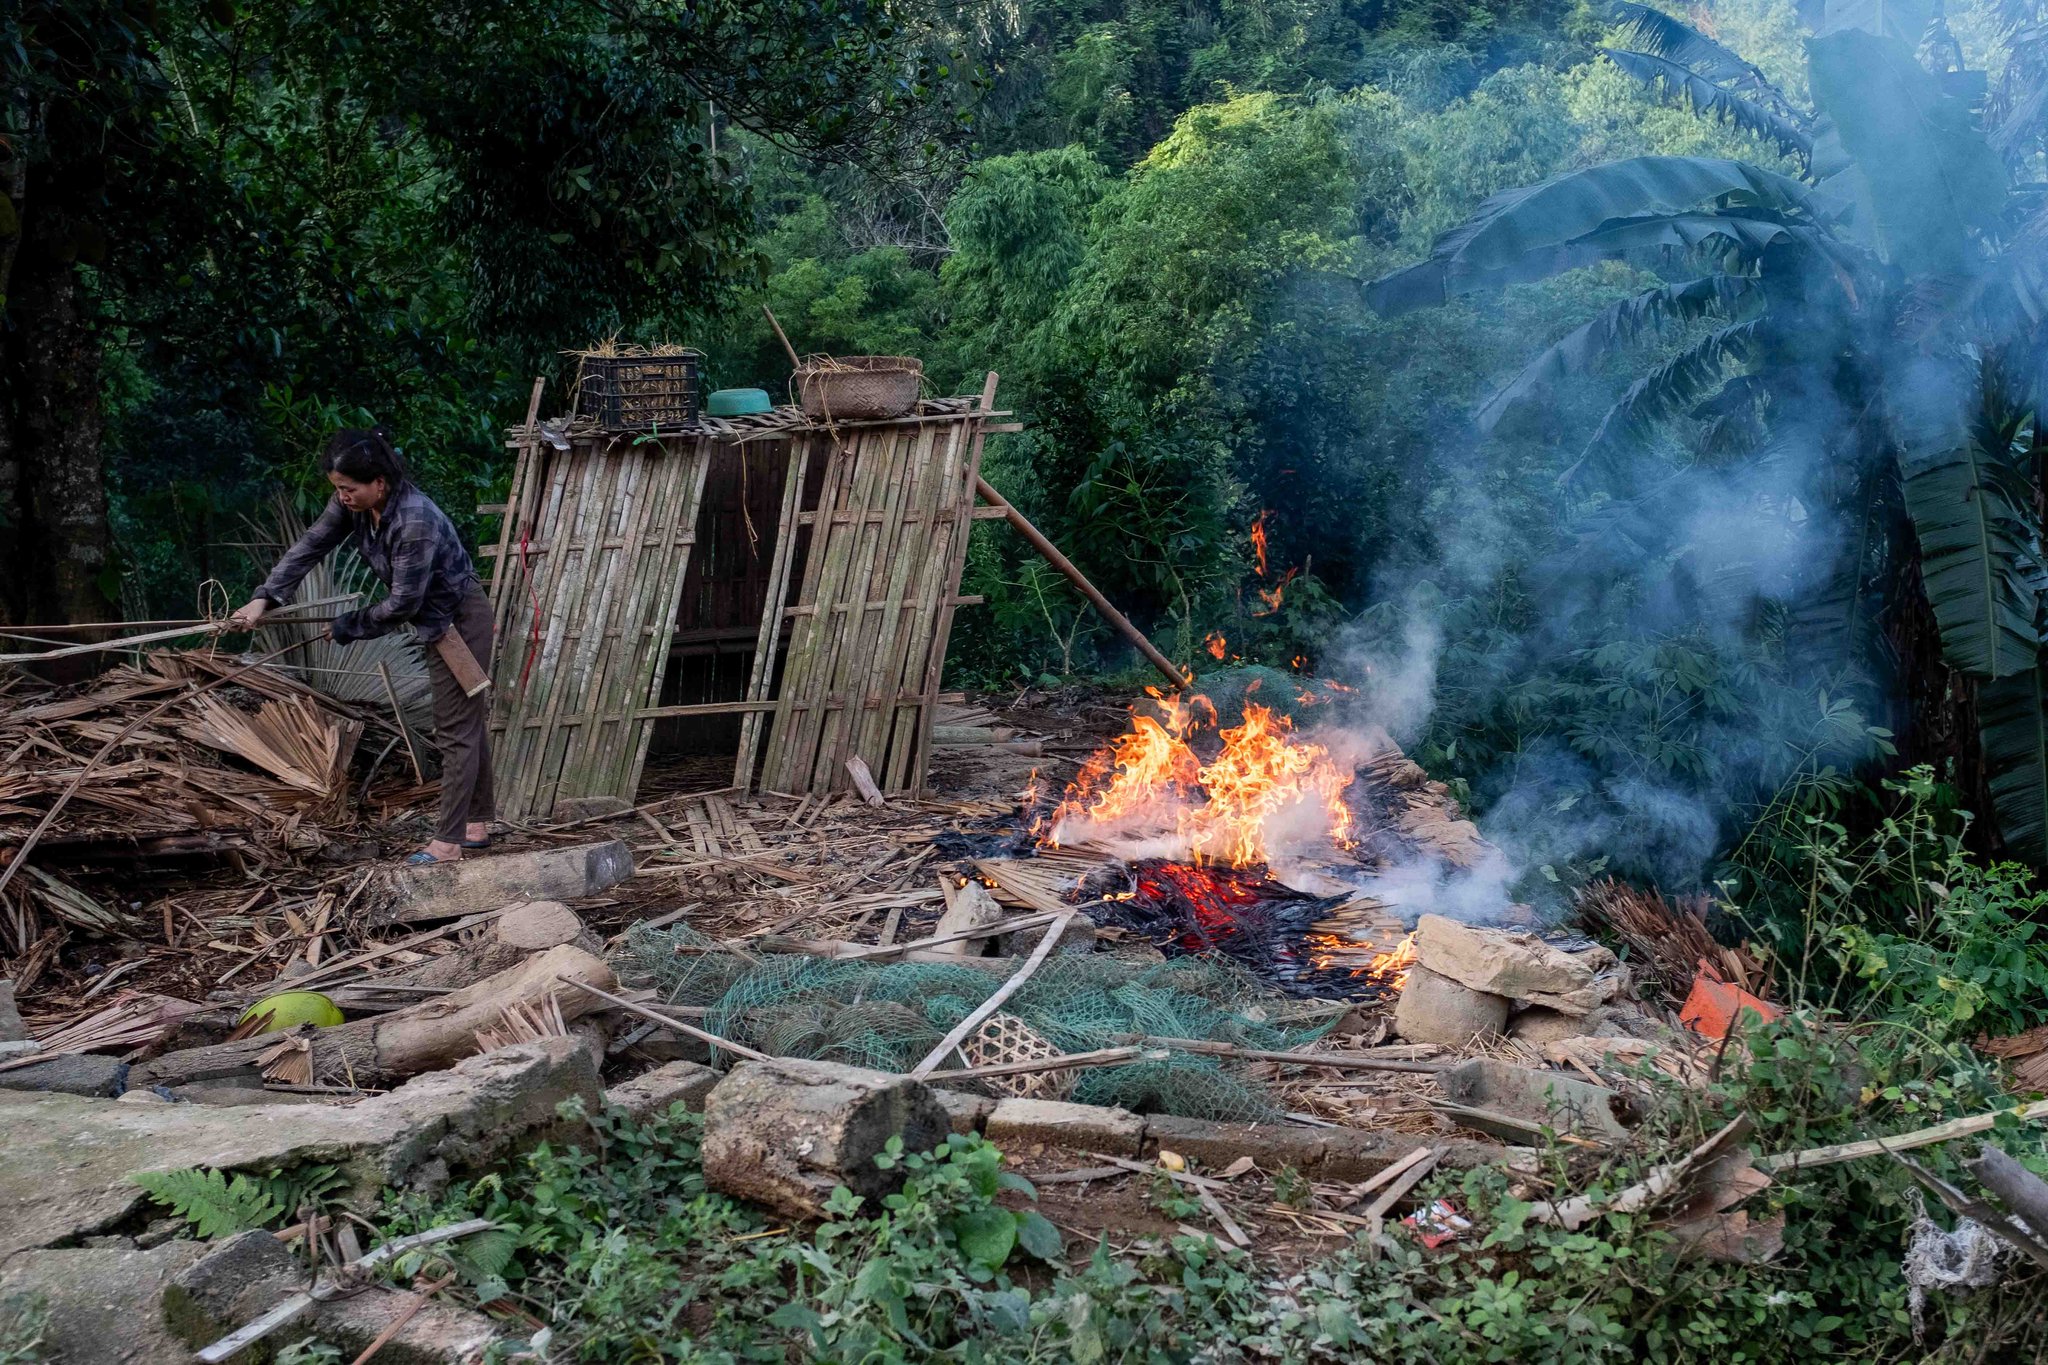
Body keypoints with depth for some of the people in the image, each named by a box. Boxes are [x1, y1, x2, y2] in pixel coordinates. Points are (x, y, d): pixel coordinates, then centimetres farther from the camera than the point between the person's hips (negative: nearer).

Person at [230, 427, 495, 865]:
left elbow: (402, 603, -27)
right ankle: (478, 825, 27)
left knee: (457, 730, -4)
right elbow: (310, 546, -3)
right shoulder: (352, 504, -8)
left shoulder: (416, 521, -33)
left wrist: (345, 627, -14)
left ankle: (448, 841, 1)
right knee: (469, 722, 17)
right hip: (439, 622, 9)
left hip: (461, 620, -9)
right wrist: (263, 599, -11)